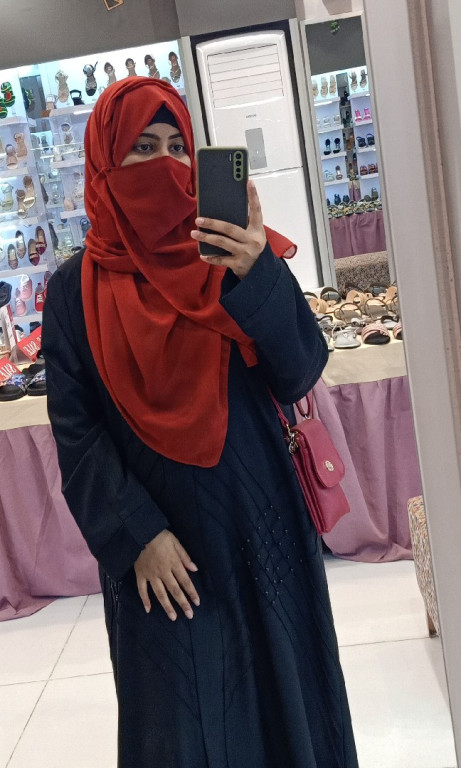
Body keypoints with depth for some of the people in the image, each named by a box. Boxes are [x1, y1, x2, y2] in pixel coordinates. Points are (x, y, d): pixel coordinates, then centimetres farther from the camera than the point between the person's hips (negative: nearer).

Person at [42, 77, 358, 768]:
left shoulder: (233, 253, -1)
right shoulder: (76, 290, -2)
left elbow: (299, 375, -9)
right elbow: (75, 432, -3)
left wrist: (260, 277, -24)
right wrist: (138, 535, -11)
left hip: (261, 528, 1)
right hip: (159, 548, 0)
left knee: (284, 688, 15)